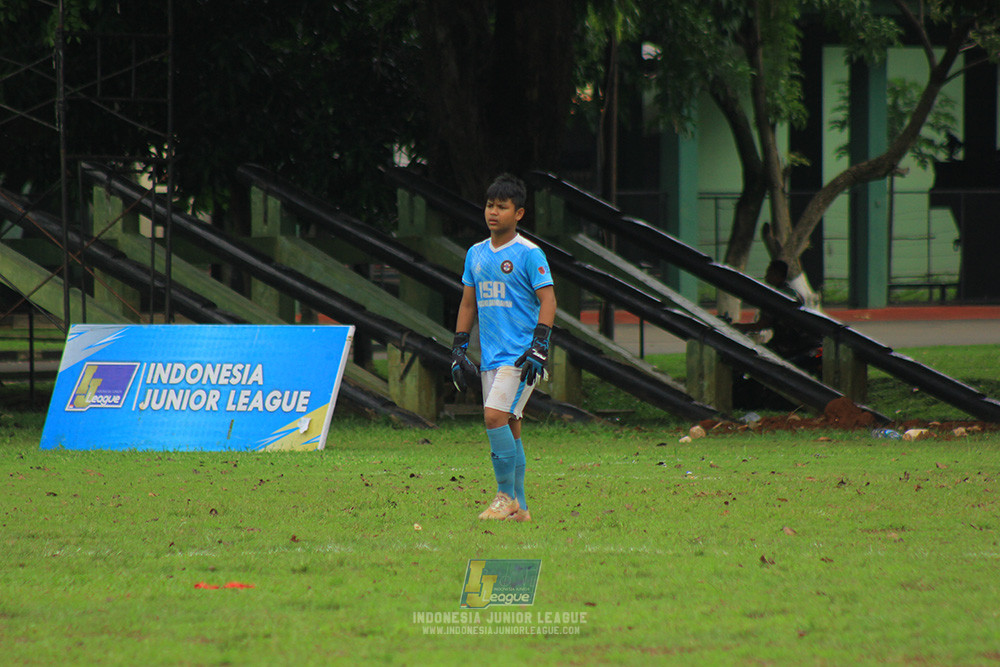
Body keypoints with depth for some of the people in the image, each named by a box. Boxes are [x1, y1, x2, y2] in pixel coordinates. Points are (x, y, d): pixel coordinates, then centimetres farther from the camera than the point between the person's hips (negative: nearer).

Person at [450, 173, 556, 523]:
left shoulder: (529, 254, -7)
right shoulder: (476, 254, 13)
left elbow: (548, 300, -10)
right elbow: (468, 303, 20)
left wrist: (538, 346, -19)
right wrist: (459, 349, 16)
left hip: (521, 355, -7)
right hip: (491, 356, 7)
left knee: (495, 415, -19)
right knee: (508, 427, 8)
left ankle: (506, 496, -10)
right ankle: (518, 507, 12)